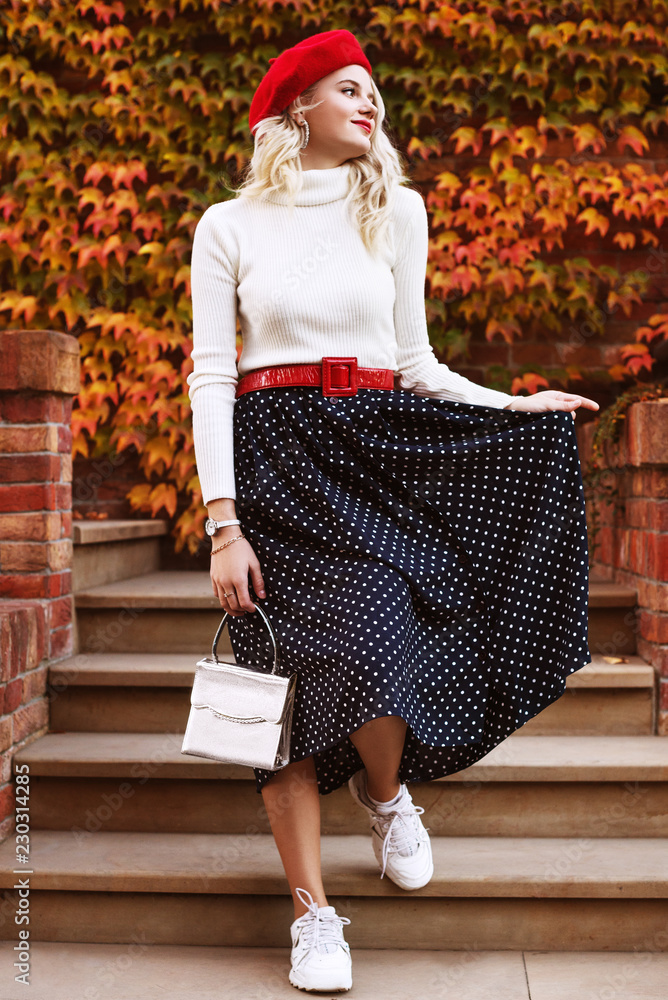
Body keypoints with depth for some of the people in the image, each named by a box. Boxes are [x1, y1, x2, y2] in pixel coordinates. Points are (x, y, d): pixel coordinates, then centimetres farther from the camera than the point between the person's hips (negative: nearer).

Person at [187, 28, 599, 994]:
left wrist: (514, 404, 6)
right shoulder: (230, 226, 5)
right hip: (272, 457, -1)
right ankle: (313, 913, 10)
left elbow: (414, 364, 15)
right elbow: (210, 375, -1)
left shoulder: (398, 209, 13)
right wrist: (223, 523, -9)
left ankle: (386, 791, 20)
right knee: (289, 680, -3)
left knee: (375, 654, -17)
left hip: (376, 449, 1)